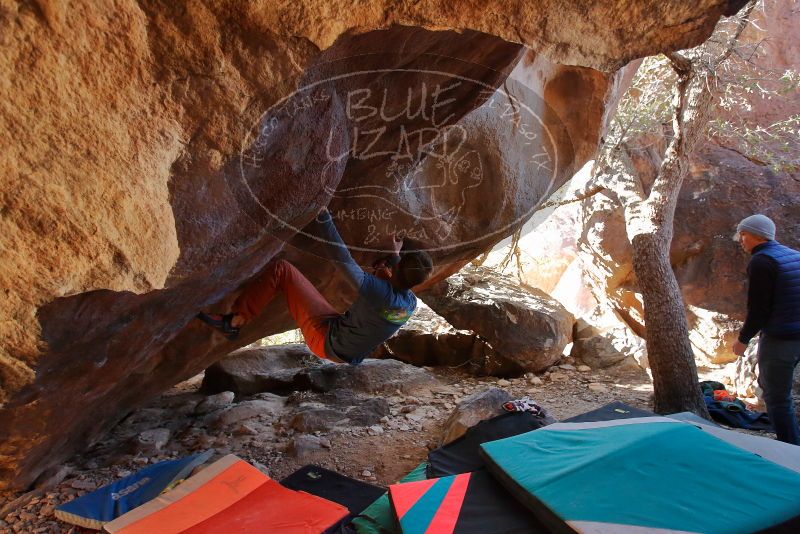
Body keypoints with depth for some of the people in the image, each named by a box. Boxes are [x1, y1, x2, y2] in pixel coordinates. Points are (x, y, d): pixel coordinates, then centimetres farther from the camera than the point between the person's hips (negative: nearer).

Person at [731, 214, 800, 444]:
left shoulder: (761, 261, -15)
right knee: (767, 383, 24)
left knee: (777, 399, 0)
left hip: (779, 339, -9)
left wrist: (743, 339, -6)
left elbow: (758, 309, -18)